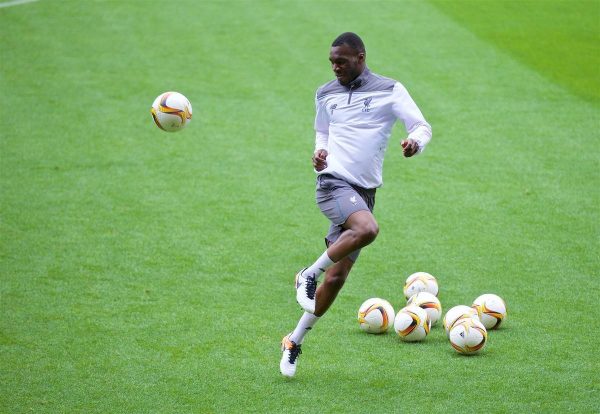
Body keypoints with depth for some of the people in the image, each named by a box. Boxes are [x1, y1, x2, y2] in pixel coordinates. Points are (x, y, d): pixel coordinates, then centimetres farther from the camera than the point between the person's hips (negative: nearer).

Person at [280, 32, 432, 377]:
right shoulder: (326, 94, 11)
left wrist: (415, 142, -28)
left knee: (336, 278, 3)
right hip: (334, 182, -1)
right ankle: (309, 274, -16)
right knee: (367, 229, -35)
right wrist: (319, 151, 4)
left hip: (364, 192, 1)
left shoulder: (389, 90, 3)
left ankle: (295, 341, 18)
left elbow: (423, 126, -4)